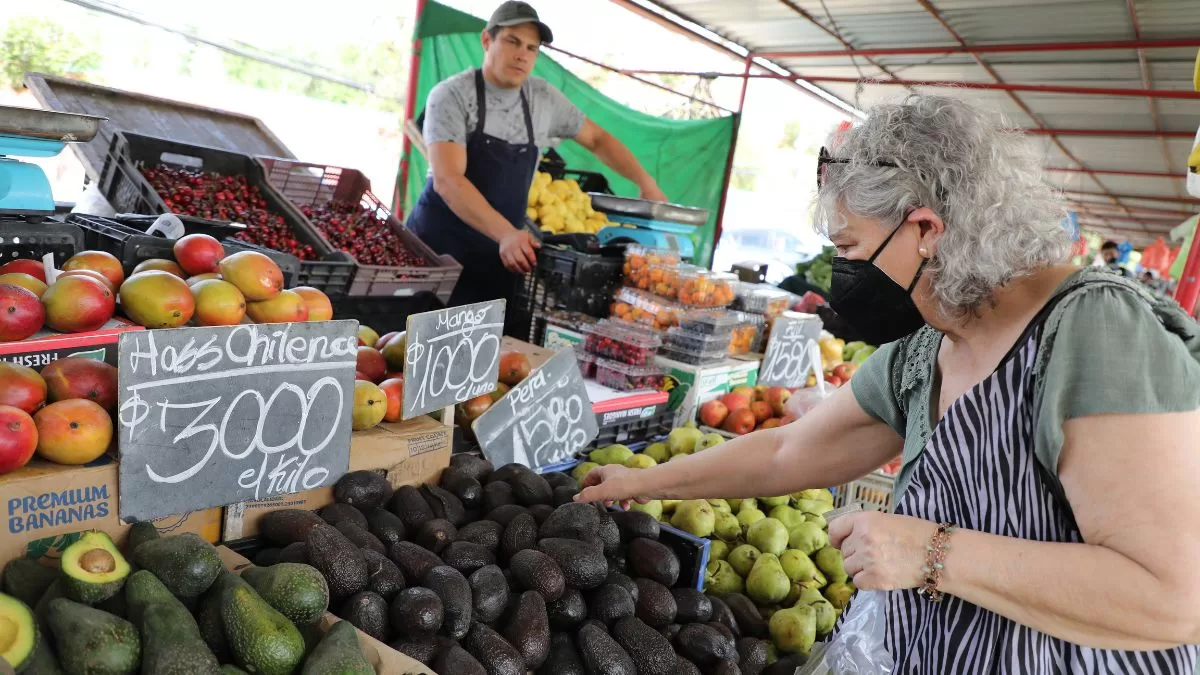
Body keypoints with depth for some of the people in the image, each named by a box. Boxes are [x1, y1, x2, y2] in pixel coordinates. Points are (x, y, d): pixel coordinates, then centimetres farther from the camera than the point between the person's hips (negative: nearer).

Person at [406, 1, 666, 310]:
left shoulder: (544, 98, 4)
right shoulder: (452, 96, -11)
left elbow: (597, 139, 18)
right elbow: (447, 180, -22)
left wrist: (647, 184, 6)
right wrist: (506, 233, -35)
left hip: (502, 250, 4)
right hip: (440, 243, -3)